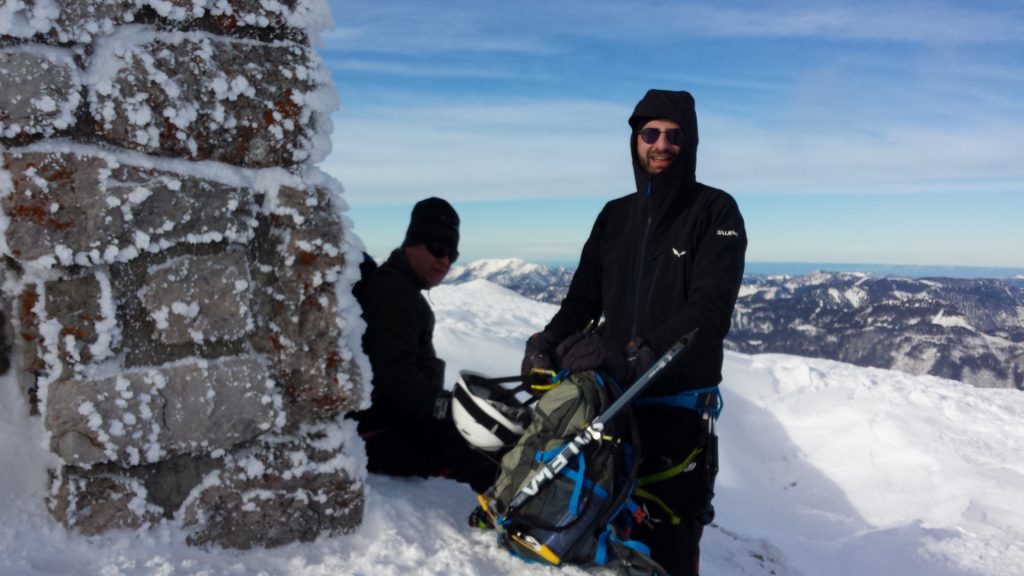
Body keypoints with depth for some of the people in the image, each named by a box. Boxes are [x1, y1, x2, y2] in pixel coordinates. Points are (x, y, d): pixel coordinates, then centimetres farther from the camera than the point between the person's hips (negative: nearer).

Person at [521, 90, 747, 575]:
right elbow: (583, 298, 15)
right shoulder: (615, 216, 14)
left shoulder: (715, 213, 0)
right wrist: (548, 342, -4)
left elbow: (708, 310, -13)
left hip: (679, 405, -4)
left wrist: (642, 357, -25)